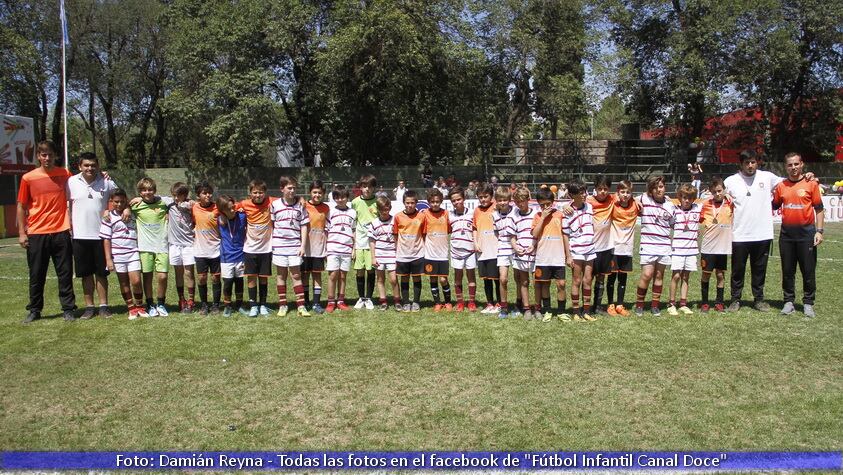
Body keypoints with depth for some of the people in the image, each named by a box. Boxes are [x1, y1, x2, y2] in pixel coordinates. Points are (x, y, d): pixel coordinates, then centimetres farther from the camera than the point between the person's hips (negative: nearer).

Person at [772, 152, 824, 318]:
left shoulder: (811, 184, -1)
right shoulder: (781, 186, 6)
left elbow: (819, 209, -1)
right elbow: (774, 206, 18)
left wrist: (819, 231, -8)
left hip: (806, 233, -2)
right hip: (786, 234, 3)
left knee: (808, 271, 3)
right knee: (787, 271, 8)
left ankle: (808, 303, 13)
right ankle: (789, 301, 18)